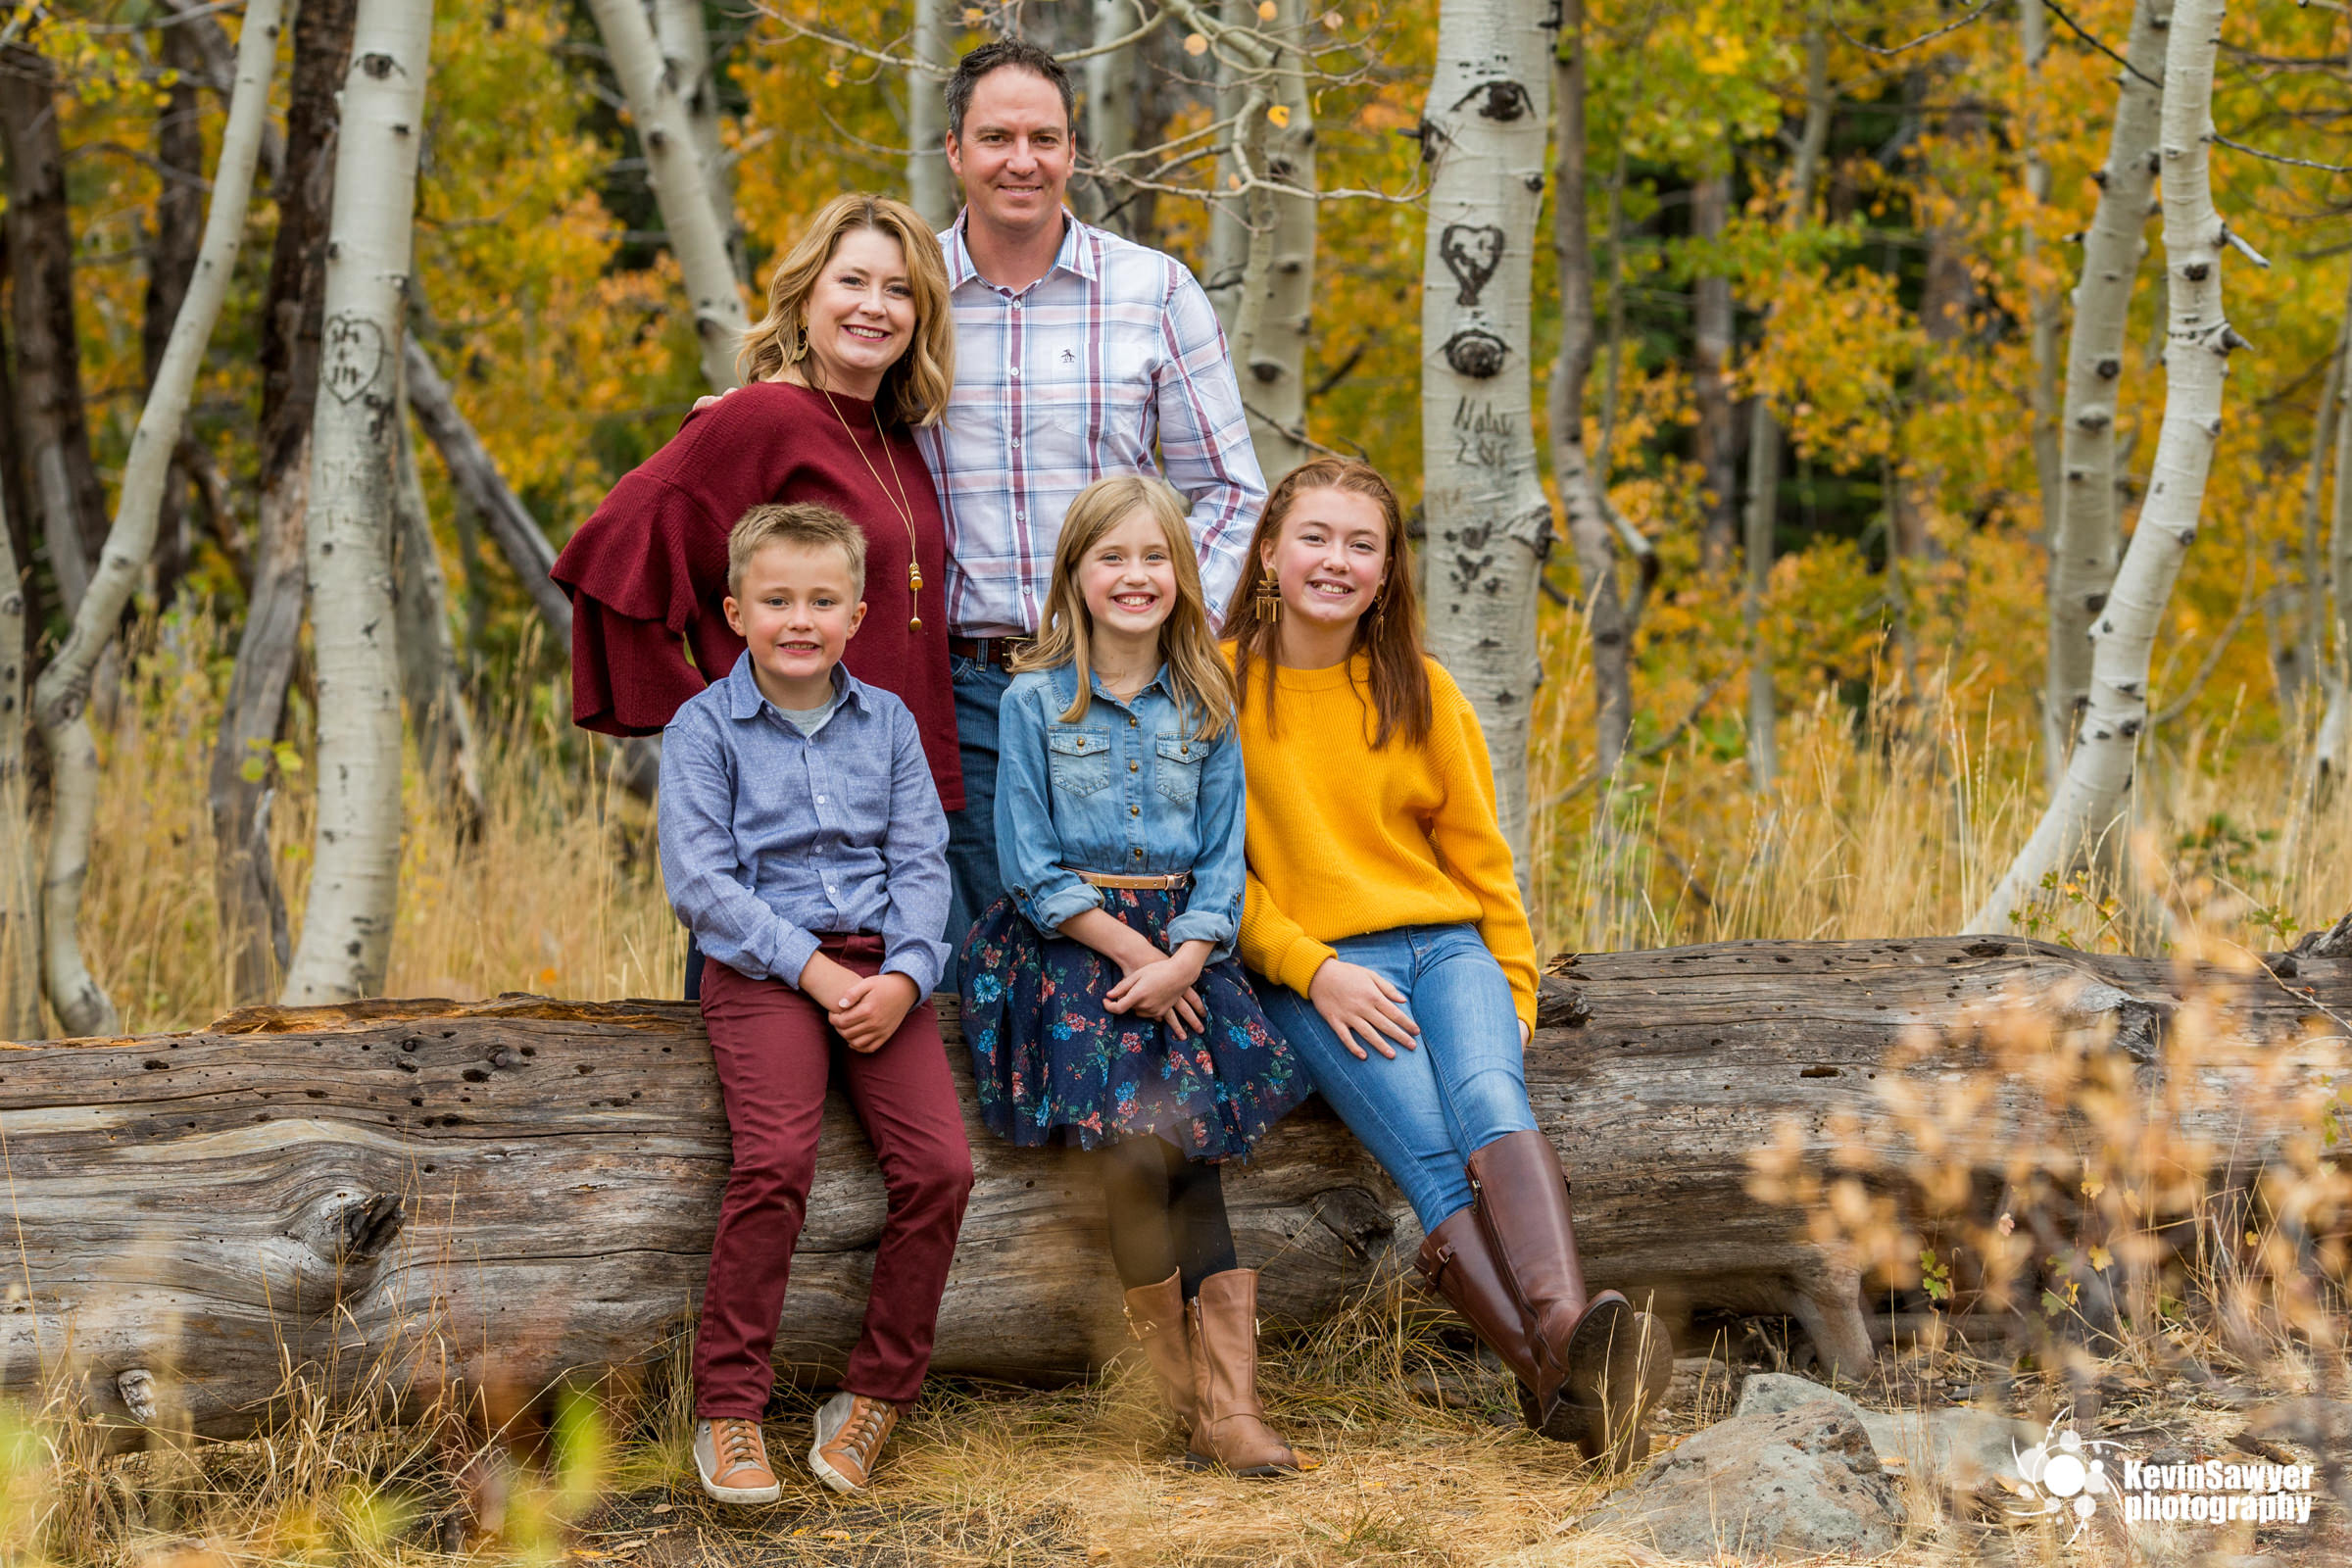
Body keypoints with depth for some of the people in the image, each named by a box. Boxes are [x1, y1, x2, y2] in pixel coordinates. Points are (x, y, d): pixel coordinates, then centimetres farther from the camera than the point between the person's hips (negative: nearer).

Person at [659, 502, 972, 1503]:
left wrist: (903, 976, -9)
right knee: (776, 1160, -27)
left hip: (881, 969, 4)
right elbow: (699, 877, -6)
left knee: (939, 1165, -16)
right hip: (761, 968, -4)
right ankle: (728, 1410, -17)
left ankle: (877, 1394, 0)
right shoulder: (705, 728, 2)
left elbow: (922, 862, 8)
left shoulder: (887, 723, 13)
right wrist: (812, 969, -14)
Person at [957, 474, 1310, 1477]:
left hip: (1182, 944, 2)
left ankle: (1224, 1405, -27)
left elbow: (1222, 857, 8)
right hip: (1067, 941, -2)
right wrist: (1129, 948, -11)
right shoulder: (1036, 700, 3)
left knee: (1168, 1131, -23)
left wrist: (1185, 958, -10)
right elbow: (1031, 864, -1)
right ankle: (1206, 1403, -19)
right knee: (1145, 1131, -26)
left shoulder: (1206, 706, 11)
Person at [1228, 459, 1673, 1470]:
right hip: (1310, 967, -2)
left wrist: (1515, 988, 11)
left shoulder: (1418, 687, 12)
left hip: (1444, 942, 2)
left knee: (1489, 1098, -31)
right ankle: (1558, 1383, -45)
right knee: (1428, 1153, -28)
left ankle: (1564, 1325, -55)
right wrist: (1310, 968, -11)